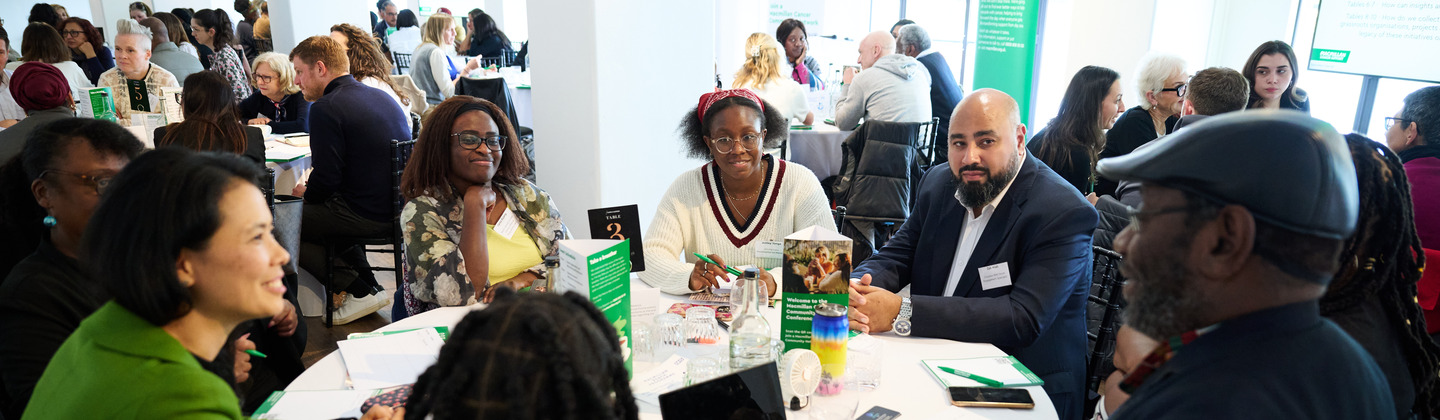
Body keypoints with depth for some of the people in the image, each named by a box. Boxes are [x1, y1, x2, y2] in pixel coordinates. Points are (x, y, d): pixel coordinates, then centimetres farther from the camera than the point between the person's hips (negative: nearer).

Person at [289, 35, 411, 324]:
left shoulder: (325, 108, -13)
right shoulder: (380, 96, 14)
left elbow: (326, 179, -17)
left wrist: (305, 194, 6)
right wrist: (312, 192, 27)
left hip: (368, 218, -9)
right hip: (399, 207, 9)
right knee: (324, 209, 32)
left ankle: (360, 292, 1)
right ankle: (367, 284, 25)